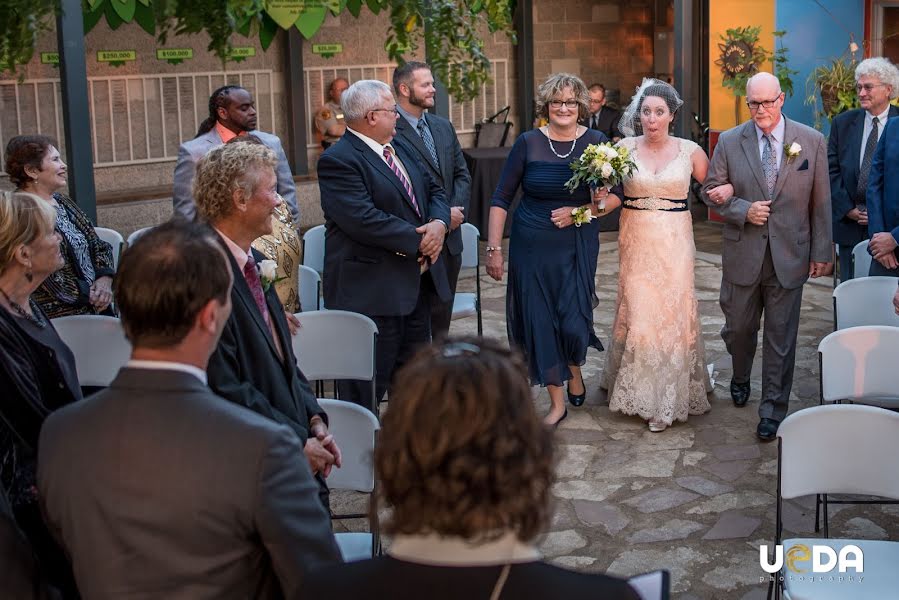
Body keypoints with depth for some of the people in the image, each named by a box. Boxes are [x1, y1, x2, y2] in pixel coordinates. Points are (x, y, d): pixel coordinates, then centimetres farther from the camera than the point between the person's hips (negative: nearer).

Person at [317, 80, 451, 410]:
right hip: (371, 292, -9)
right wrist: (418, 240, -17)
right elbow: (364, 220, -25)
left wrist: (439, 224, -7)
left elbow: (434, 191, 15)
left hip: (417, 283, 9)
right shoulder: (338, 161, -15)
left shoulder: (400, 147, 14)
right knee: (366, 386, -1)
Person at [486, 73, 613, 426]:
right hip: (531, 247, 0)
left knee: (573, 319, -5)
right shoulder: (528, 143, -4)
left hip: (578, 246, 0)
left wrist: (580, 212, -13)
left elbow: (615, 197, 3)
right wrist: (494, 248, -7)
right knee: (540, 320, 3)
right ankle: (557, 402, 19)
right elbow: (501, 198, -2)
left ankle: (575, 370, 31)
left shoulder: (596, 142, -2)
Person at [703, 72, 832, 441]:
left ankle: (773, 410, 18)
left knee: (781, 337, 5)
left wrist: (821, 251, 0)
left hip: (789, 255, -1)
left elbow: (820, 201, 1)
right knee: (738, 327, 14)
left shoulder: (811, 141, -2)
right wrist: (743, 210, -14)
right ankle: (740, 378, 44)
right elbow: (711, 191, 3)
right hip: (743, 253, 1)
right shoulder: (729, 142, -1)